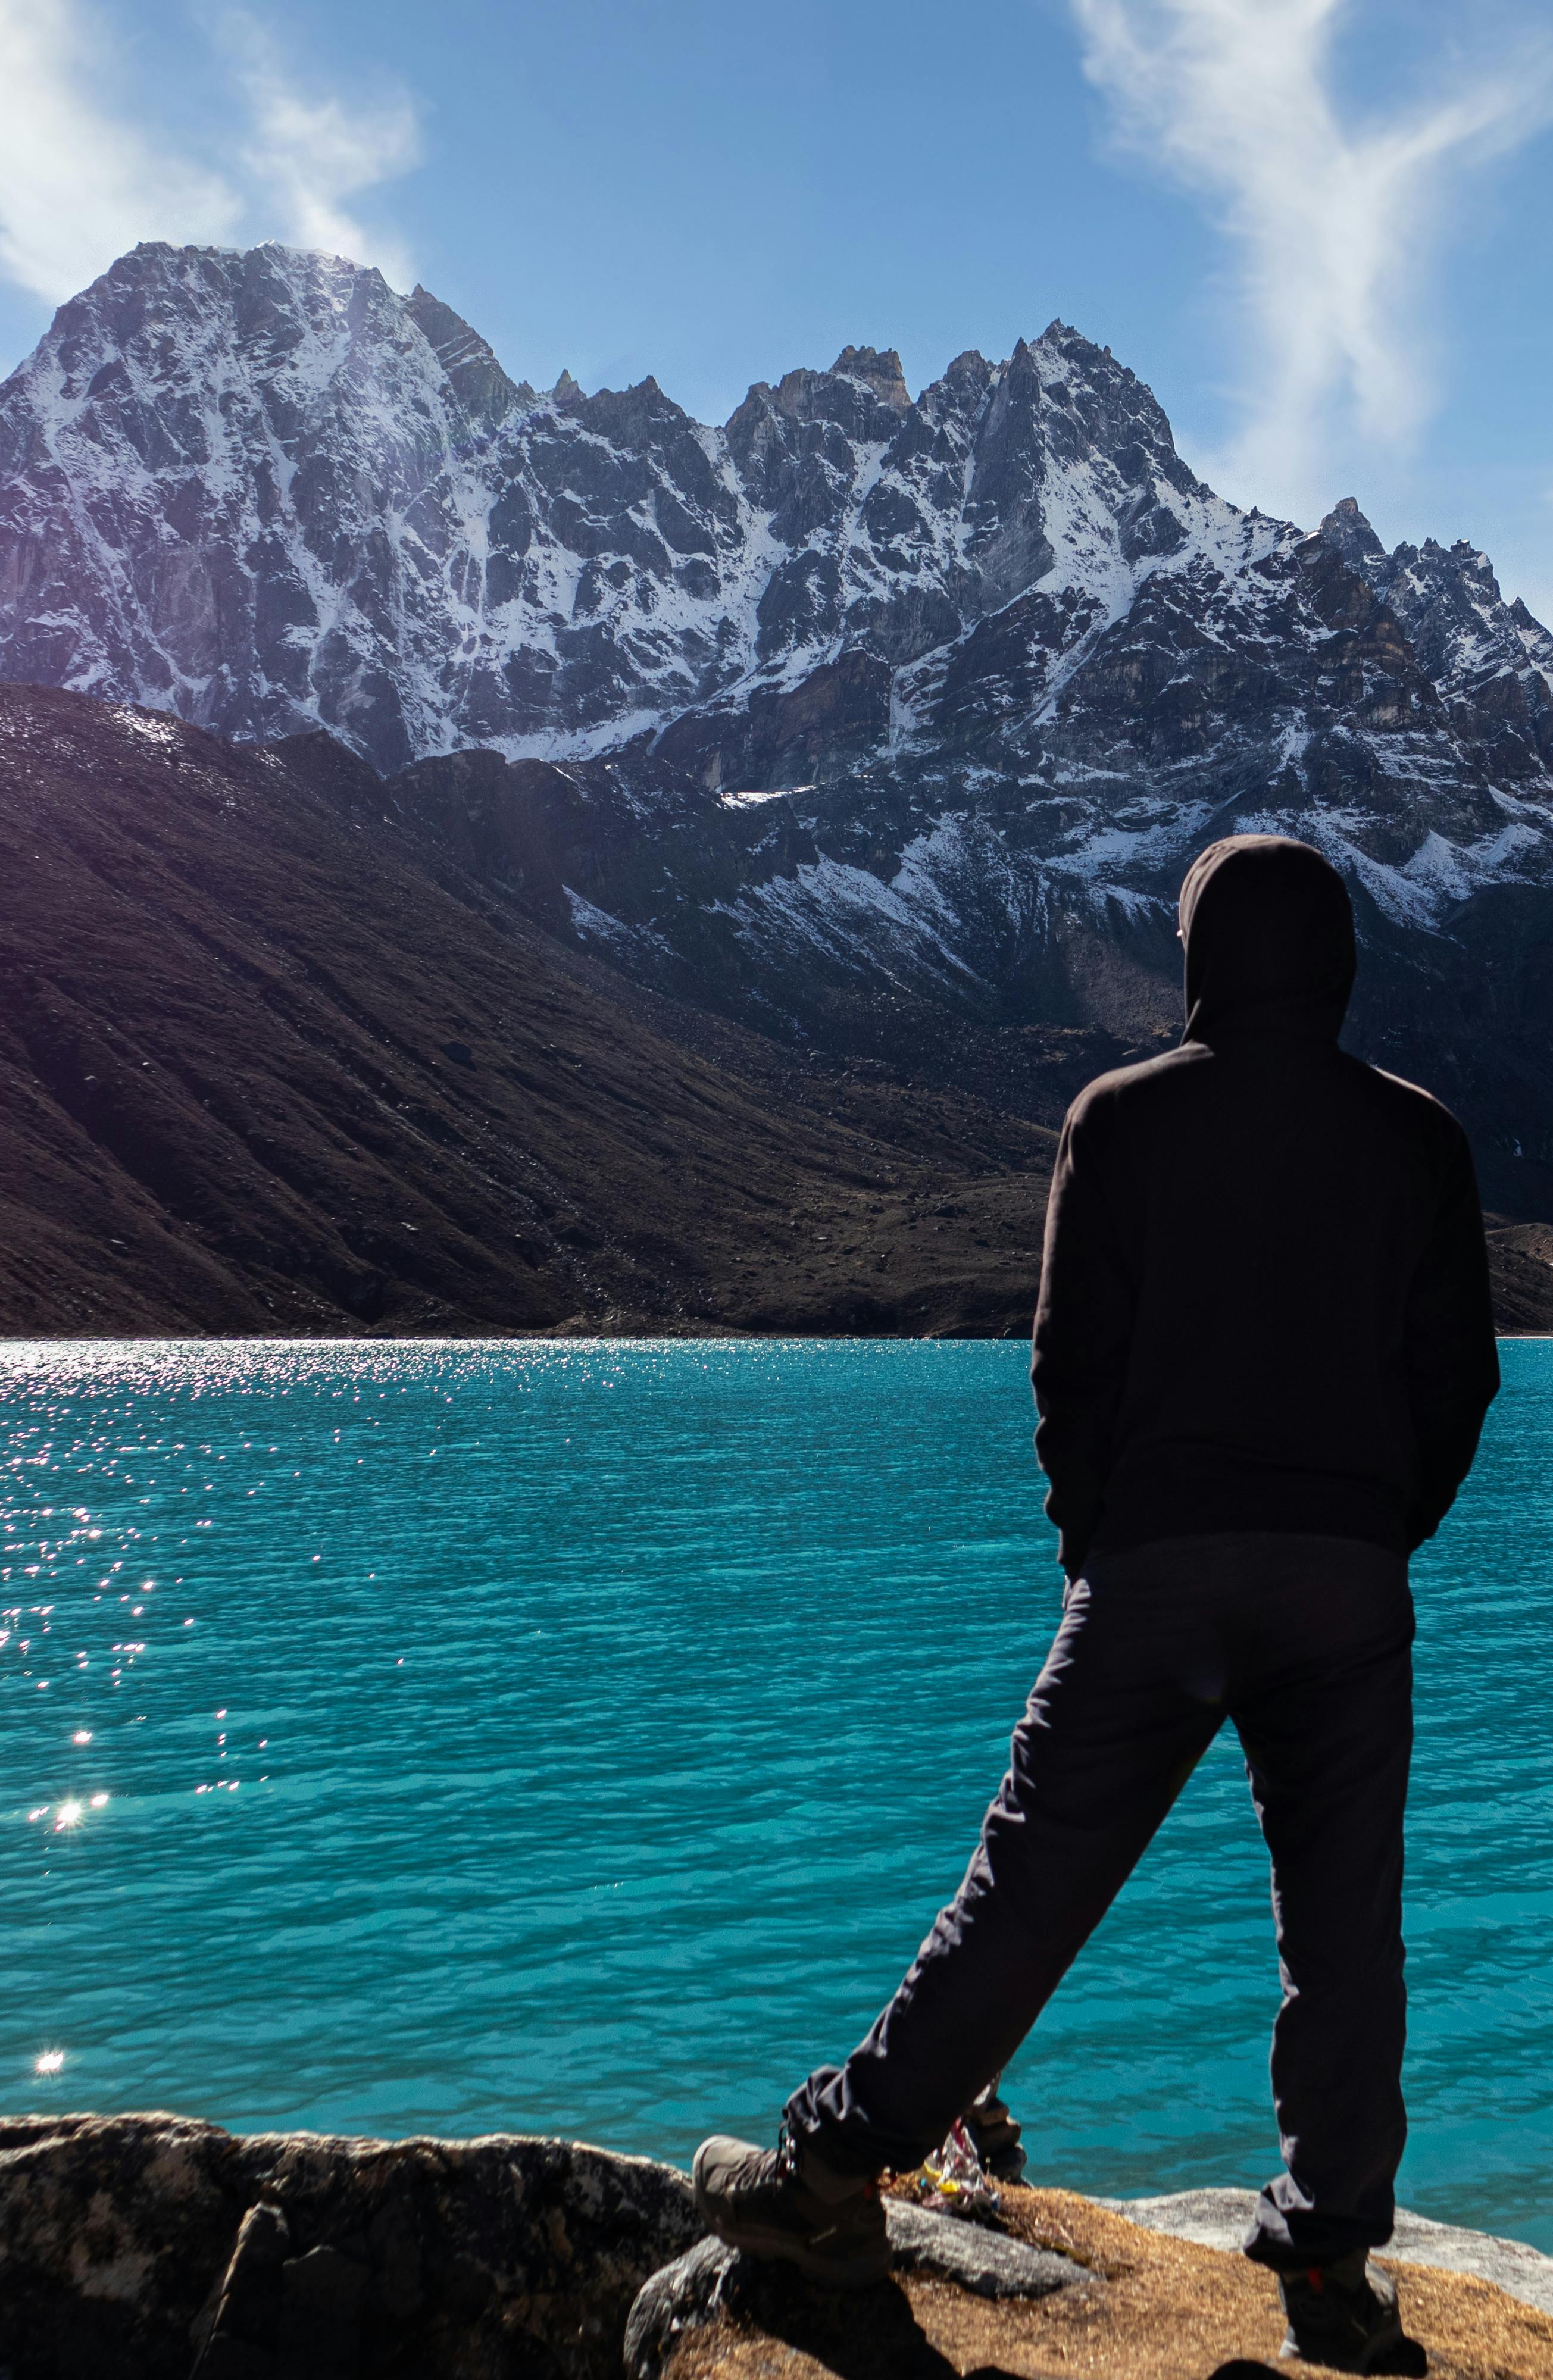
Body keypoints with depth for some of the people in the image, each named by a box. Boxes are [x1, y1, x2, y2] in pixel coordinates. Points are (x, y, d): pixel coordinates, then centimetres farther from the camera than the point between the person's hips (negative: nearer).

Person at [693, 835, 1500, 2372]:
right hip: (1349, 1579, 2)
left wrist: (1095, 1534, 9)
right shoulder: (1418, 1137, 6)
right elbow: (1457, 1376, 6)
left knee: (1031, 1881, 2)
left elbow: (1074, 1356, -2)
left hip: (1159, 1562, -2)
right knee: (1345, 1924, 10)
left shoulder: (1124, 1119, -1)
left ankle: (836, 2173, 9)